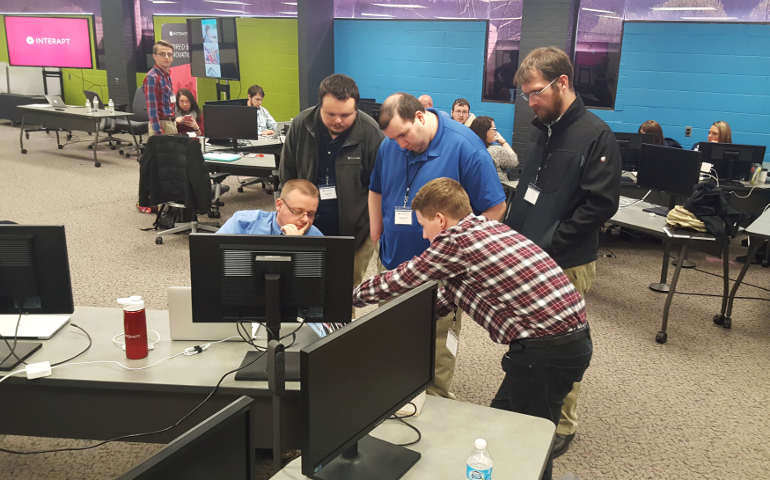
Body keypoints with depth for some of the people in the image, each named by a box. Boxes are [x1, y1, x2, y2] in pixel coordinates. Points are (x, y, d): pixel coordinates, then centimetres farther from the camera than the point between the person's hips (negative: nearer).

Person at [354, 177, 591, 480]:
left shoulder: (455, 240, -13)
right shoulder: (490, 227, 14)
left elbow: (399, 282, -3)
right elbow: (443, 301, 20)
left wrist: (351, 297, 14)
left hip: (545, 349, -9)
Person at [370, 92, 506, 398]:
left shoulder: (465, 146, -15)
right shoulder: (389, 146, 2)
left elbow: (496, 207, -12)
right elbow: (376, 191, 20)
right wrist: (377, 236, 12)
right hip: (394, 264, 6)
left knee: (438, 347, 3)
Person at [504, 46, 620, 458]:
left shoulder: (596, 136, -12)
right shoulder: (542, 130, 12)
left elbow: (600, 205, -17)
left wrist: (546, 245, -18)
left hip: (565, 265, -7)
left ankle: (562, 426, 24)